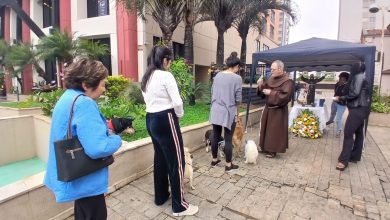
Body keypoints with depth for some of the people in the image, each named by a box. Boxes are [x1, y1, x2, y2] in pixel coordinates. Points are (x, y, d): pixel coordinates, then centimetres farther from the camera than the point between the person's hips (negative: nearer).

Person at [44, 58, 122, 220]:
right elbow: (97, 149, -36)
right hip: (84, 178, -9)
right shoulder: (84, 103, -28)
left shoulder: (67, 97, 5)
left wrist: (104, 129, 6)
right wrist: (117, 139, -16)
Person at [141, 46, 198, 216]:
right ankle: (179, 206, 13)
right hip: (165, 120, -9)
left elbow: (148, 100, 14)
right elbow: (177, 102, -18)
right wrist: (179, 115, 1)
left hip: (150, 119, 9)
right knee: (176, 162, 1)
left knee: (159, 158, 19)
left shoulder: (146, 78, 12)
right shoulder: (166, 76, -14)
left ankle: (160, 196, 34)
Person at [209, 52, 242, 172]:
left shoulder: (218, 75, 5)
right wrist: (237, 109, 9)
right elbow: (238, 99, -8)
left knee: (215, 136, 14)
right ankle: (228, 165, 16)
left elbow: (212, 92, 11)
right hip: (229, 111, -5)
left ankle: (214, 160, 28)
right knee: (228, 139, 4)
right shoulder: (237, 78, -10)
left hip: (216, 110, 5)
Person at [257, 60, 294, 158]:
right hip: (268, 109, 7)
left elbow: (285, 96, -23)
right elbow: (263, 92, 10)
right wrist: (261, 85, -10)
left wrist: (271, 93, -22)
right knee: (266, 128, 14)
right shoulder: (271, 79, 6)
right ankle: (265, 147, 28)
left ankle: (273, 150, 14)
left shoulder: (287, 82, -14)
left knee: (275, 130, 1)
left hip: (278, 111, -7)